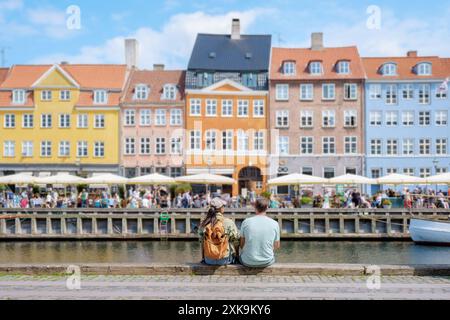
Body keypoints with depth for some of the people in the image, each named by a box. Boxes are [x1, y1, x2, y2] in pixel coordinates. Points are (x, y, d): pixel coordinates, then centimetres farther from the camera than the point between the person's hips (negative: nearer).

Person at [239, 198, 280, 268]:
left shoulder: (246, 222, -8)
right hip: (267, 262, 1)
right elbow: (277, 246, 4)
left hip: (248, 262, 0)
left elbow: (242, 245, 2)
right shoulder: (274, 224, -8)